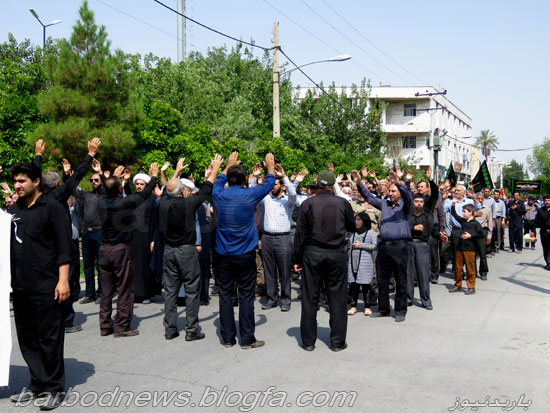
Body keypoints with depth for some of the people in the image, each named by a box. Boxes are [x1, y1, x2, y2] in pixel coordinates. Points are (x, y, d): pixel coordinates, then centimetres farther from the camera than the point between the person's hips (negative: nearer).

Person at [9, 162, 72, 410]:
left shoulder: (51, 207, -5)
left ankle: (54, 389, 12)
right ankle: (37, 383, 25)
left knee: (49, 338, 1)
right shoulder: (14, 209, 12)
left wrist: (63, 280, -16)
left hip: (46, 286, -6)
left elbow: (64, 247, -9)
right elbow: (9, 243, 18)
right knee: (27, 337, 12)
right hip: (20, 285, 6)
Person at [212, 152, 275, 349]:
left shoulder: (219, 195, -3)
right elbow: (269, 183, 8)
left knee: (225, 295, 9)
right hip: (245, 255, -3)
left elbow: (219, 181, 22)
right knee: (246, 296, 3)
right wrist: (270, 166, 27)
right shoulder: (249, 195, -11)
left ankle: (228, 338, 16)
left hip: (223, 255, 3)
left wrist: (229, 165, 38)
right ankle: (247, 339, 8)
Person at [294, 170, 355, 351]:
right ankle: (337, 341, 13)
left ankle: (308, 341, 14)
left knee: (310, 298, 8)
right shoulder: (343, 203, -3)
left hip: (312, 254, 0)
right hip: (337, 254, 0)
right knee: (337, 298, 8)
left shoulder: (307, 204, -5)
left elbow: (300, 233, -2)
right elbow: (352, 227, 11)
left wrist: (298, 258, 5)